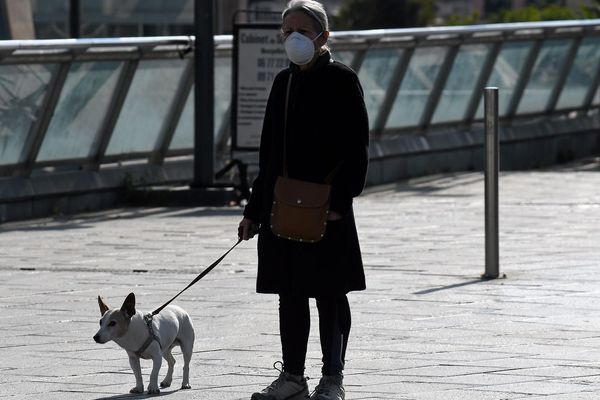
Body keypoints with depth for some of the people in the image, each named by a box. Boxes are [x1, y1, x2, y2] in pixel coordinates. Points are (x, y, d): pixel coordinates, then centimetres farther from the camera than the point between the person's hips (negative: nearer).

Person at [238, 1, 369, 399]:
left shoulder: (342, 81, -6)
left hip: (326, 207, -6)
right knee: (290, 293, 10)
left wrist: (341, 200, -18)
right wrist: (254, 210, 14)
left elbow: (356, 146, -9)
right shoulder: (284, 83, 12)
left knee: (330, 292, 1)